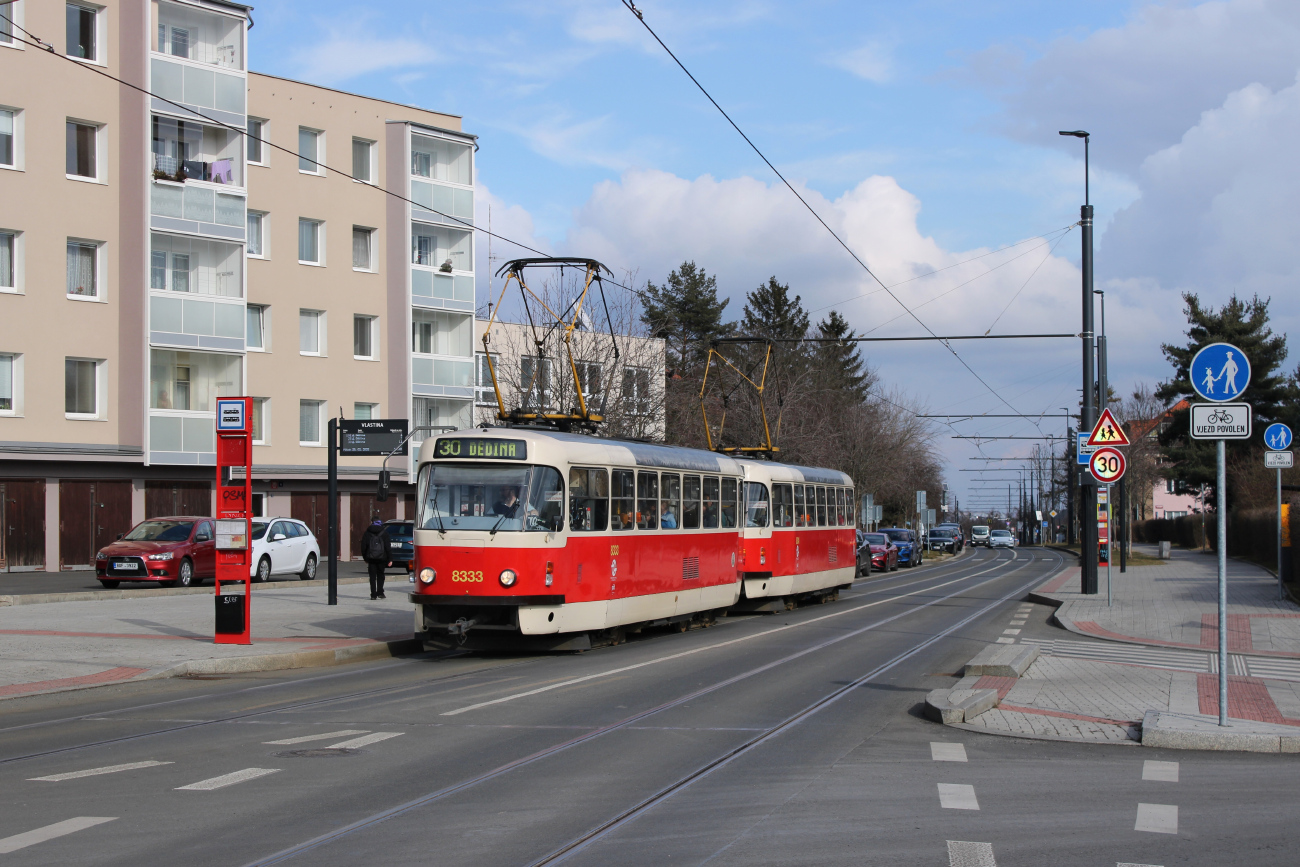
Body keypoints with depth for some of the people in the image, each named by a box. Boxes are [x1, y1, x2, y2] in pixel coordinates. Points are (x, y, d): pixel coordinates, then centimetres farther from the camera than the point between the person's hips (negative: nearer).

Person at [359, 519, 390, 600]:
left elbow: (363, 547, 6)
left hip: (371, 558, 0)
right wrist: (389, 559, 2)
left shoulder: (367, 533, 5)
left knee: (372, 576, 3)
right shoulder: (384, 534, 1)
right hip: (381, 558, 0)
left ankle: (373, 594, -3)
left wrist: (365, 558, 14)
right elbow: (388, 547, -1)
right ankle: (380, 592, 5)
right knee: (380, 575, 12)